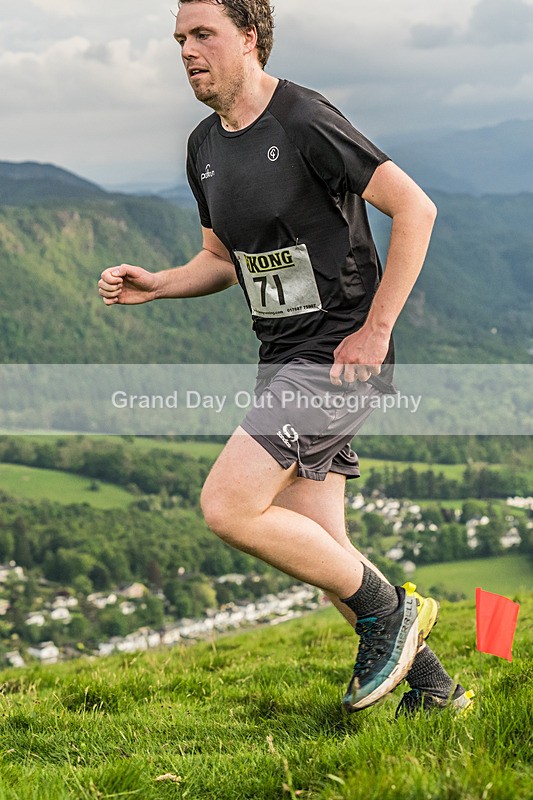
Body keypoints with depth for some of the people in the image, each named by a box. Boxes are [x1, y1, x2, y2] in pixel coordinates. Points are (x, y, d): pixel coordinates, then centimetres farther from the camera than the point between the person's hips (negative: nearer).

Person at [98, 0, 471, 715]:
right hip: (283, 360, 8)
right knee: (320, 555, 6)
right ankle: (433, 687, 22)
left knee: (227, 507, -17)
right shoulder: (204, 146, 11)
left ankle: (388, 609, 1)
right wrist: (155, 285, 3)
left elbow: (415, 208, -16)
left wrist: (375, 329, -16)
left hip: (341, 354, -8)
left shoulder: (305, 121, -14)